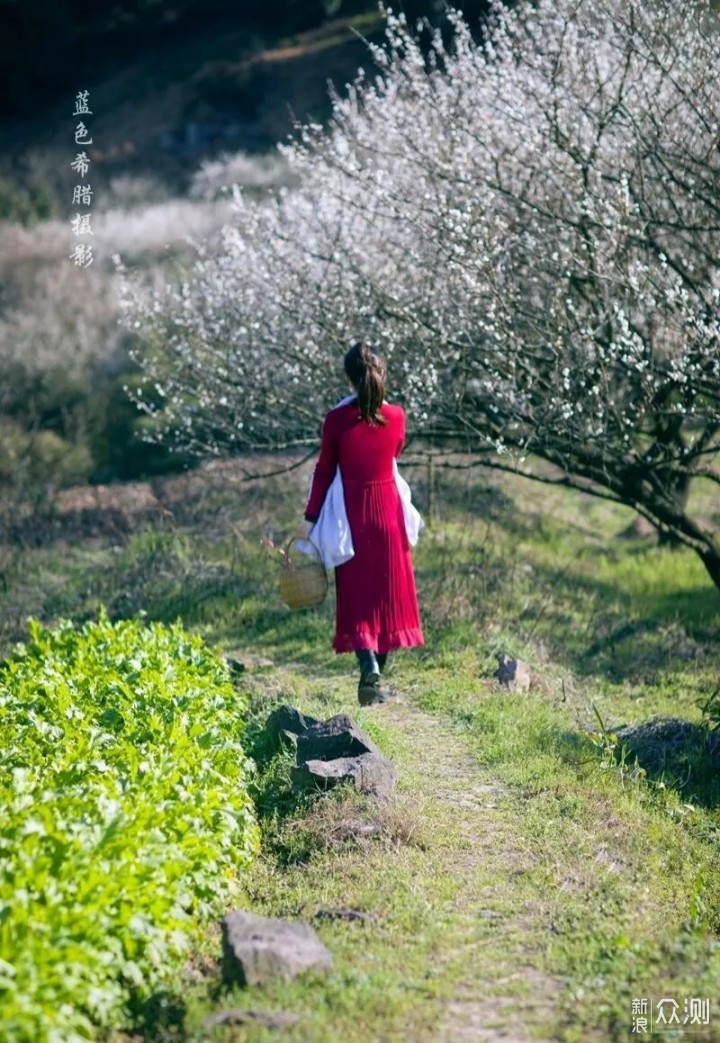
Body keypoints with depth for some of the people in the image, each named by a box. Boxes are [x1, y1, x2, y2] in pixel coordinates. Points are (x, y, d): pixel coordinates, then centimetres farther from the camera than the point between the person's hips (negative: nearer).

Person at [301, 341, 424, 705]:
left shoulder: (337, 419, -11)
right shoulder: (396, 416, -4)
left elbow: (324, 471, -7)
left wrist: (310, 517, 0)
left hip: (352, 512, -2)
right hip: (388, 510, 2)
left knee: (357, 595, 3)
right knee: (388, 592, 13)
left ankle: (370, 671, -16)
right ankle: (376, 674, 18)